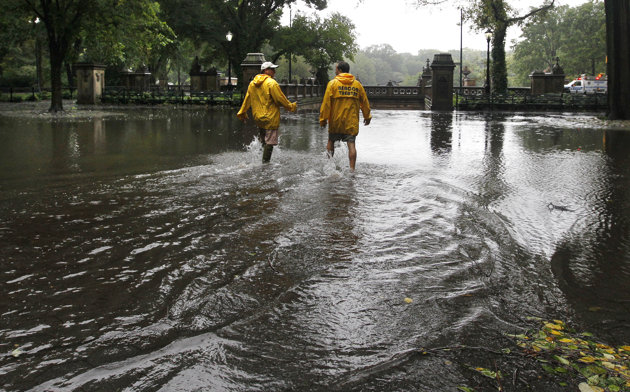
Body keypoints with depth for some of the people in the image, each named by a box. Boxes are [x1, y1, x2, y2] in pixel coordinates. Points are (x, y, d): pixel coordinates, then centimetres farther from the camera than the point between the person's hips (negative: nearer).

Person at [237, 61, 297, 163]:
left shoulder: (252, 84, 7)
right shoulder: (272, 83, -15)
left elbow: (247, 100, 14)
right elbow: (280, 99, -13)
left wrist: (242, 113, 24)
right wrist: (291, 107, 2)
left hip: (257, 118, 8)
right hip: (270, 118, -7)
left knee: (264, 141, 20)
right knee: (270, 142, -1)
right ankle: (265, 162, 0)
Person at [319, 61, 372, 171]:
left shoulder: (333, 83, -4)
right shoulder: (357, 84, 5)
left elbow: (326, 102, -8)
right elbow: (364, 102, 11)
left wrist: (323, 119, -4)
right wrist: (367, 116, 23)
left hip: (336, 120, -1)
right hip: (351, 121, 2)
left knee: (331, 141, 17)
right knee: (351, 144, 0)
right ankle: (352, 169, -5)